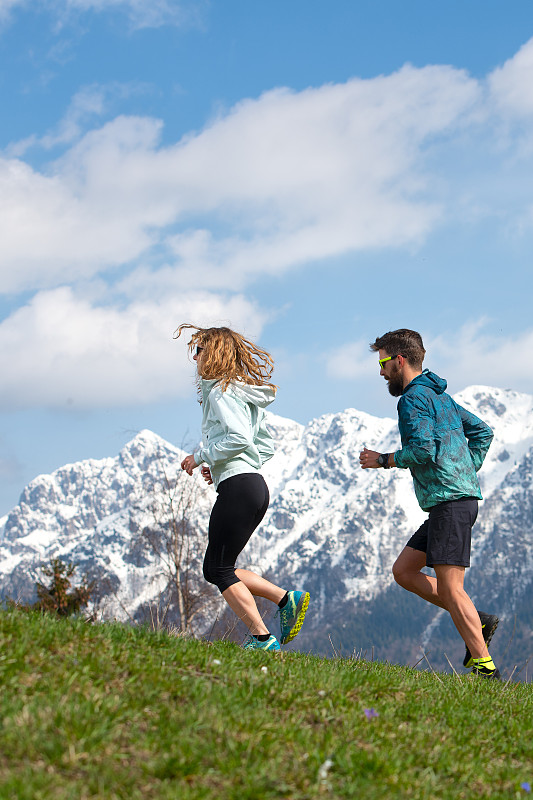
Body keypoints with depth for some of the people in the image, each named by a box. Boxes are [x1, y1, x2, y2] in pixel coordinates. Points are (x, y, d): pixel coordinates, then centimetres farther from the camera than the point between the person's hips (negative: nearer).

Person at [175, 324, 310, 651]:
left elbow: (239, 438, -23)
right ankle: (287, 598, 7)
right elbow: (267, 445, 22)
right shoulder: (246, 394, 21)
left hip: (238, 487, -10)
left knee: (219, 569, -4)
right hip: (256, 486, 10)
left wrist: (201, 456, -10)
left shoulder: (221, 392, -9)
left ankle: (262, 638, -6)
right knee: (215, 569, 13)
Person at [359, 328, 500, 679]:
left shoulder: (414, 397, -8)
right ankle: (477, 621, 7)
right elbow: (483, 431, 25)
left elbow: (422, 449, -19)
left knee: (449, 586, -12)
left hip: (450, 501, -10)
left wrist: (383, 460, -4)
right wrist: (467, 471, 19)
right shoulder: (440, 395, 22)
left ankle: (485, 667, -14)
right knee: (404, 570, 11)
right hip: (460, 492, 10)